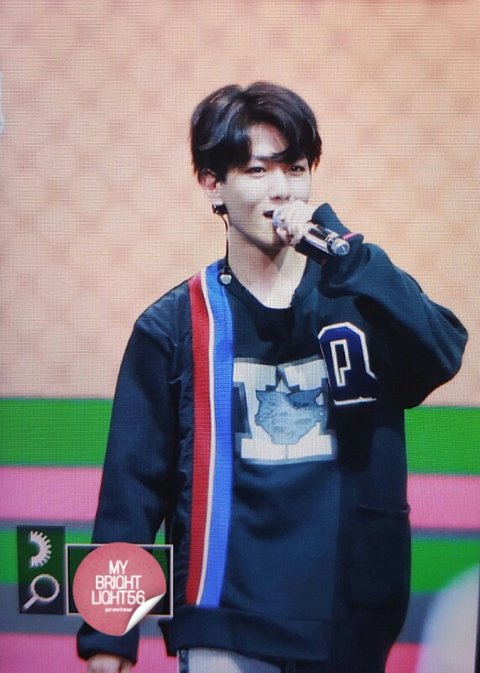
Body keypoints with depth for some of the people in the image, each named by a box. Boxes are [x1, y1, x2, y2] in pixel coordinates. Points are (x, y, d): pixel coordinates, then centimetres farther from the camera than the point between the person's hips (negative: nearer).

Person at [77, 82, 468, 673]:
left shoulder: (367, 294, 3)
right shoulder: (175, 325, -1)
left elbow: (442, 357, -17)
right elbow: (133, 483, -1)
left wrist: (343, 252, -23)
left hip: (354, 624, 2)